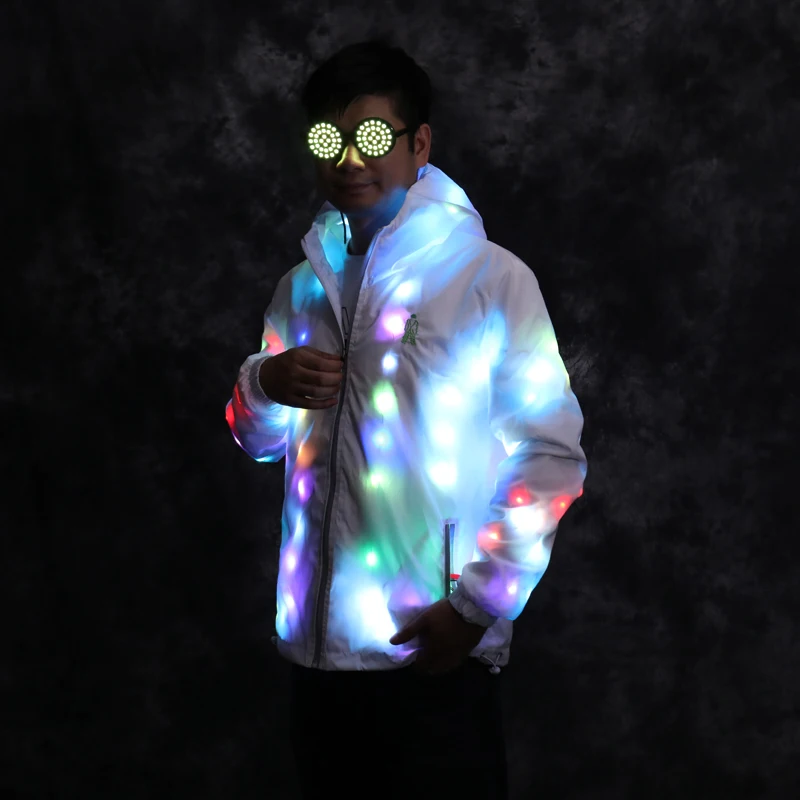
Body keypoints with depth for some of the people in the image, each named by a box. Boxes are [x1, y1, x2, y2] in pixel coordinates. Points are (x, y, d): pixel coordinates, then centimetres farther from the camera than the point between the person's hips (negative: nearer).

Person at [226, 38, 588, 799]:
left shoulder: (489, 277, -6)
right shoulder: (302, 287, 11)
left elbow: (551, 453, -8)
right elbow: (261, 441, 19)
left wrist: (479, 602, -13)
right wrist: (263, 385, -3)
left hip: (433, 653, -5)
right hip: (315, 647, 5)